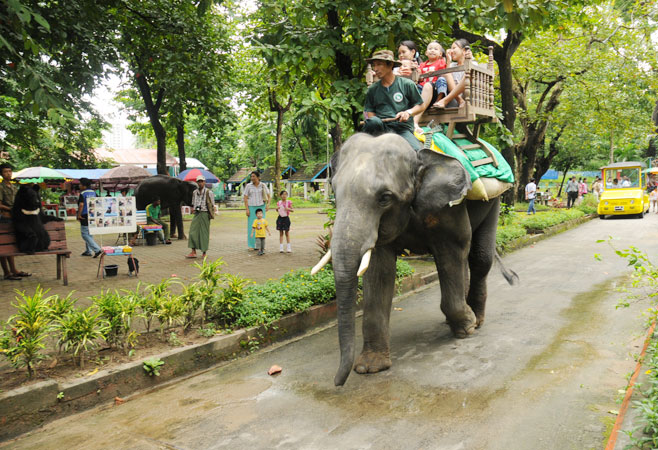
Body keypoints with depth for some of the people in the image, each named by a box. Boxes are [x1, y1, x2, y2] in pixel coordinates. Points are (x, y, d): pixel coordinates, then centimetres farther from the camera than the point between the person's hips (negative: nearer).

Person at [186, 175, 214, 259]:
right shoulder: (194, 192, 11)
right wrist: (193, 208, 5)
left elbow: (212, 205, -1)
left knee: (204, 233, 0)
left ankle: (204, 253, 10)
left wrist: (211, 214, -8)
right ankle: (193, 252, -1)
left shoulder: (208, 192, -3)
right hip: (197, 214, 5)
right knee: (193, 232, -4)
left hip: (205, 214, -4)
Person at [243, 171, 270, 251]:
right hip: (252, 207, -1)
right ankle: (252, 245, 4)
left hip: (261, 207, 1)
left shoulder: (263, 186, 5)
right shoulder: (248, 186, 2)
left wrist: (268, 204, -5)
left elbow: (268, 196, 10)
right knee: (252, 226, -3)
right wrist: (246, 209, -7)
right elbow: (245, 198, 1)